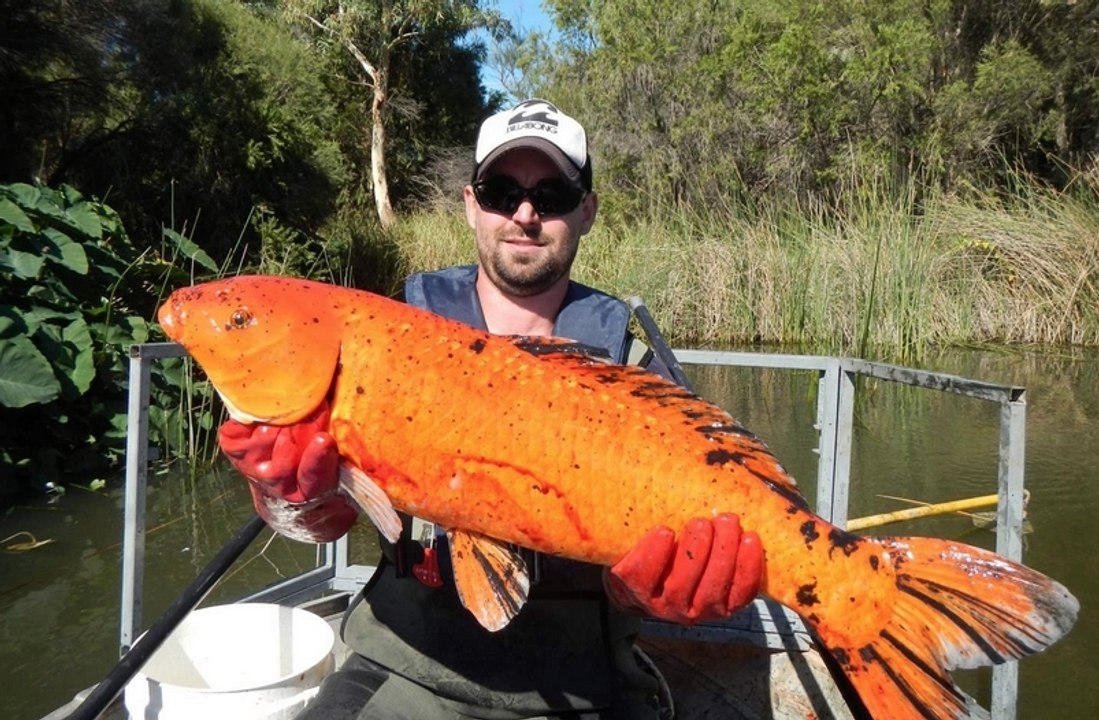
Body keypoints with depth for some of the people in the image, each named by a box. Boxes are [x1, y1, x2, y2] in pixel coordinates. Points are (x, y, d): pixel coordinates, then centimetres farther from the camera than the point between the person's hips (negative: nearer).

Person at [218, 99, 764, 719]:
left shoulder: (625, 357, -2)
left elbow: (650, 540, -9)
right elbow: (329, 517, -8)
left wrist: (643, 586, -30)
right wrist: (295, 497, -29)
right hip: (407, 667, 1)